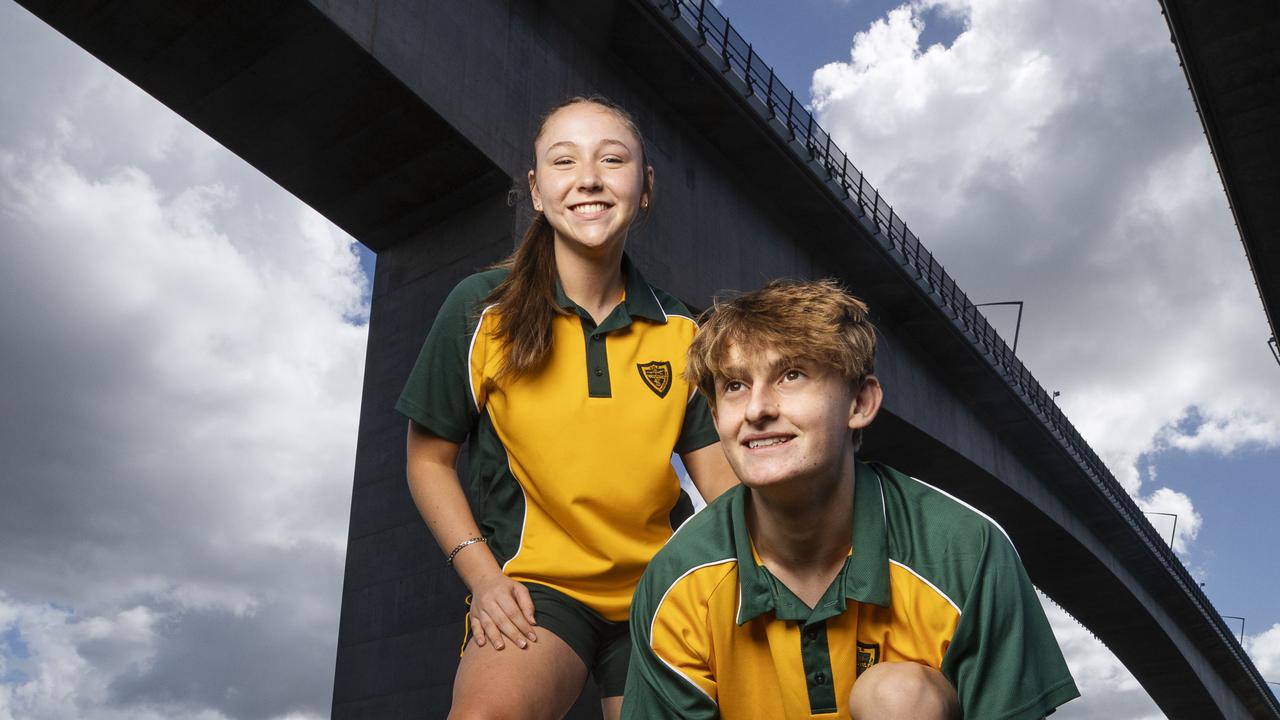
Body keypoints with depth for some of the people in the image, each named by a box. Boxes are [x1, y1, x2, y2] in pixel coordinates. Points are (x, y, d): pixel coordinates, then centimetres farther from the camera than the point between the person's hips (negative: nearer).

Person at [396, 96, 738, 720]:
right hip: (535, 587, -3)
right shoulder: (479, 310, -4)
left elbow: (720, 481, 6)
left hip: (652, 593, 4)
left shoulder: (680, 333, 3)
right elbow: (429, 461, 3)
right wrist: (484, 579, -9)